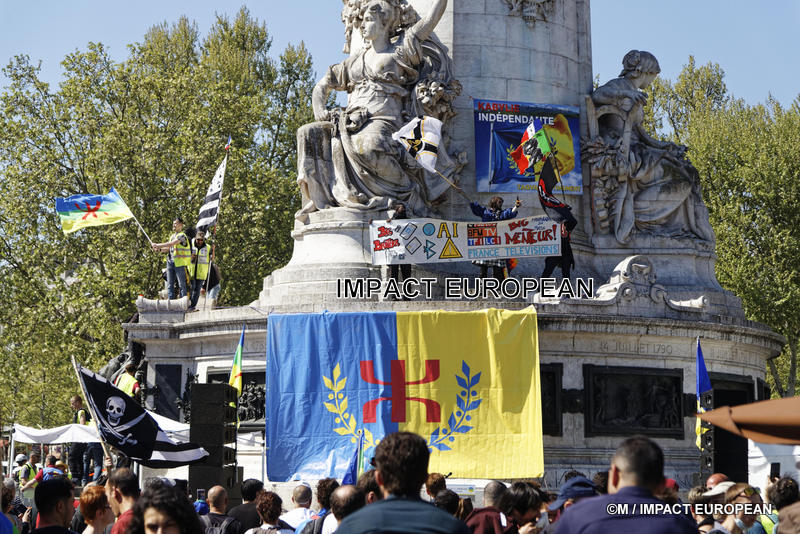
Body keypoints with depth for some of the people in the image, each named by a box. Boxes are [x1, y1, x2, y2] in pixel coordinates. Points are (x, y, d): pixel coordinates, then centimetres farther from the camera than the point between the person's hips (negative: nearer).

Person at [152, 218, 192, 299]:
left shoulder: (182, 235, -9)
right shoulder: (172, 236, 18)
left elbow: (171, 244, -19)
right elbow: (169, 248, 17)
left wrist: (158, 245, -14)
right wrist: (159, 249, -1)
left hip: (180, 263, -8)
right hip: (170, 262, 8)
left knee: (182, 285, -5)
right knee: (170, 285, 5)